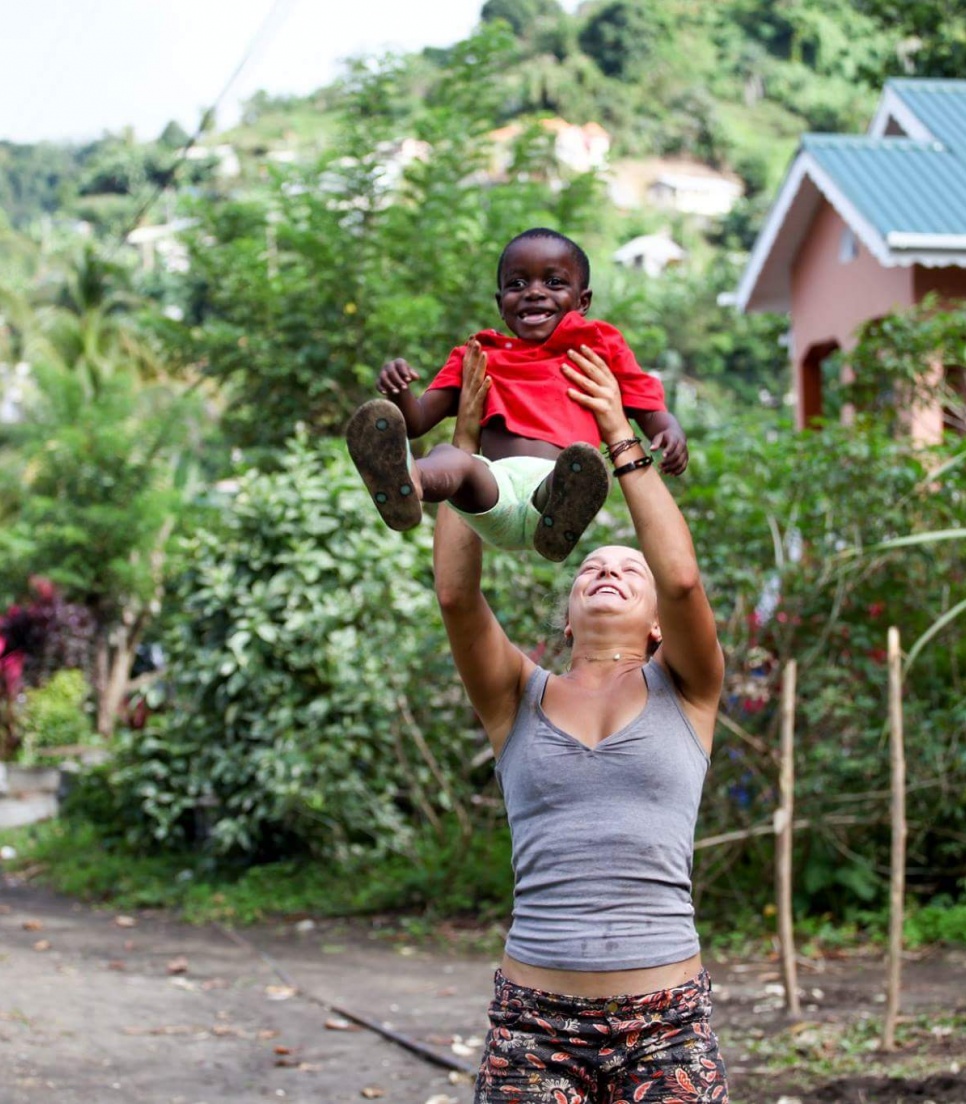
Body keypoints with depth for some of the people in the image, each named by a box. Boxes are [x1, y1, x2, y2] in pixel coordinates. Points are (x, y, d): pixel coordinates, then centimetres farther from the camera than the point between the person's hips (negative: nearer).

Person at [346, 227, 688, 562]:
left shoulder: (599, 346, 27)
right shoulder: (479, 355, 30)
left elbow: (650, 411, 22)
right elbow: (416, 421, 24)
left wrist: (670, 433, -3)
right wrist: (397, 392, 1)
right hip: (496, 486, 1)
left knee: (582, 474, -37)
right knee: (449, 458, -33)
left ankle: (559, 522, -72)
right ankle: (403, 485, -68)